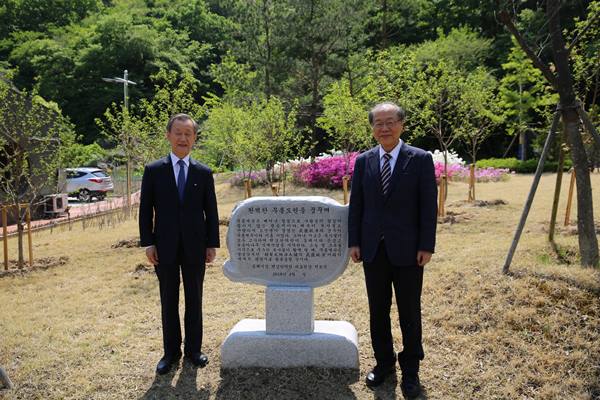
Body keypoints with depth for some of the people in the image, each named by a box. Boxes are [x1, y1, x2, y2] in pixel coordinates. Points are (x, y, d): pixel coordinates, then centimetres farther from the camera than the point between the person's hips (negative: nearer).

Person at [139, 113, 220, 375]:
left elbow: (211, 211, 4)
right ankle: (171, 351, 22)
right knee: (168, 301, 9)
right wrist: (147, 243, -5)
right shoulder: (153, 170, 1)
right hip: (165, 247, 0)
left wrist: (212, 244, 0)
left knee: (194, 299, 10)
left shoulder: (204, 173, 3)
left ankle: (193, 349, 24)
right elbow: (145, 210, 1)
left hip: (195, 246, 1)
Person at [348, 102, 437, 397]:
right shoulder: (363, 161, 4)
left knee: (409, 312, 9)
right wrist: (354, 242, 1)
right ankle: (383, 362, 29)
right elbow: (356, 205, 6)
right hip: (373, 249, 3)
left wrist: (426, 246, -10)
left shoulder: (421, 159, -5)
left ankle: (410, 369, 24)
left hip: (407, 248, -3)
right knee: (378, 311, 12)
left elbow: (429, 205, -6)